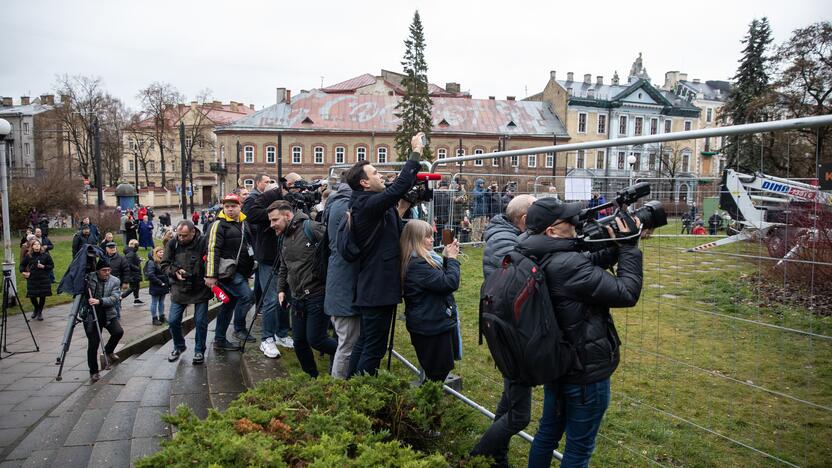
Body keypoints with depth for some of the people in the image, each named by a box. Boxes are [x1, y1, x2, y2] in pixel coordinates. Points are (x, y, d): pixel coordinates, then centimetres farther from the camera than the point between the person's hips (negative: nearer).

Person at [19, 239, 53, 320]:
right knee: (32, 296, 0)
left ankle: (40, 312, 24)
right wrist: (23, 272, 0)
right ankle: (36, 309, 31)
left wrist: (43, 267, -13)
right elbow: (22, 265, 15)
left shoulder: (45, 255, -4)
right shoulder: (28, 256, 0)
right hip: (32, 279, 1)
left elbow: (52, 265, 2)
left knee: (42, 296, 4)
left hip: (44, 279, -1)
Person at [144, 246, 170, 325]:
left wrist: (168, 283, 6)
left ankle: (162, 317, 21)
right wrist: (160, 282, -17)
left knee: (161, 302, 14)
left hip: (163, 286, 7)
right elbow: (150, 275, -17)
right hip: (156, 287, -7)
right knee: (154, 303, 3)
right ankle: (154, 318, 10)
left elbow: (167, 274, 16)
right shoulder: (152, 262, -10)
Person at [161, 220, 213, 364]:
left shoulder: (203, 242, -14)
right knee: (173, 321, 6)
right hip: (179, 289, 3)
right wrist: (174, 271, -13)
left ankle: (199, 351, 21)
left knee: (200, 322, 2)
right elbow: (163, 264, 5)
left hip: (200, 289, -3)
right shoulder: (172, 243, -3)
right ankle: (179, 346, 32)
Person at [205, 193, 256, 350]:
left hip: (241, 272, 8)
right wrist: (211, 275, -22)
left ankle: (219, 340, 20)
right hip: (228, 272, -8)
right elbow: (213, 250, -16)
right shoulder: (219, 224, -10)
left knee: (230, 304, 12)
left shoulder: (244, 222, 14)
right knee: (247, 295, -19)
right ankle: (239, 329, -2)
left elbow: (249, 245, 26)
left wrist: (251, 267, 23)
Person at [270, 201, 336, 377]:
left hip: (317, 295, -8)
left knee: (315, 339, -6)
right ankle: (311, 377, 30)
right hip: (298, 298, 9)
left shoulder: (311, 228, -14)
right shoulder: (285, 239, 15)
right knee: (299, 341, 12)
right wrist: (281, 289, 16)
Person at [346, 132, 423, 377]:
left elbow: (398, 190, 23)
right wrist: (416, 153, -20)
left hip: (371, 289, 11)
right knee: (374, 348, -1)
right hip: (378, 289, -11)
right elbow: (399, 187, -28)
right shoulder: (369, 204, -19)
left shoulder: (368, 203, 11)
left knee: (365, 342, 21)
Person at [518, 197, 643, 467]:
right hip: (585, 371, -8)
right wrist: (629, 247, -14)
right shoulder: (568, 265, -30)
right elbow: (626, 294, -23)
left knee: (548, 432, 24)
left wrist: (616, 248, -5)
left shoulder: (536, 259, -2)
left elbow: (588, 267, 7)